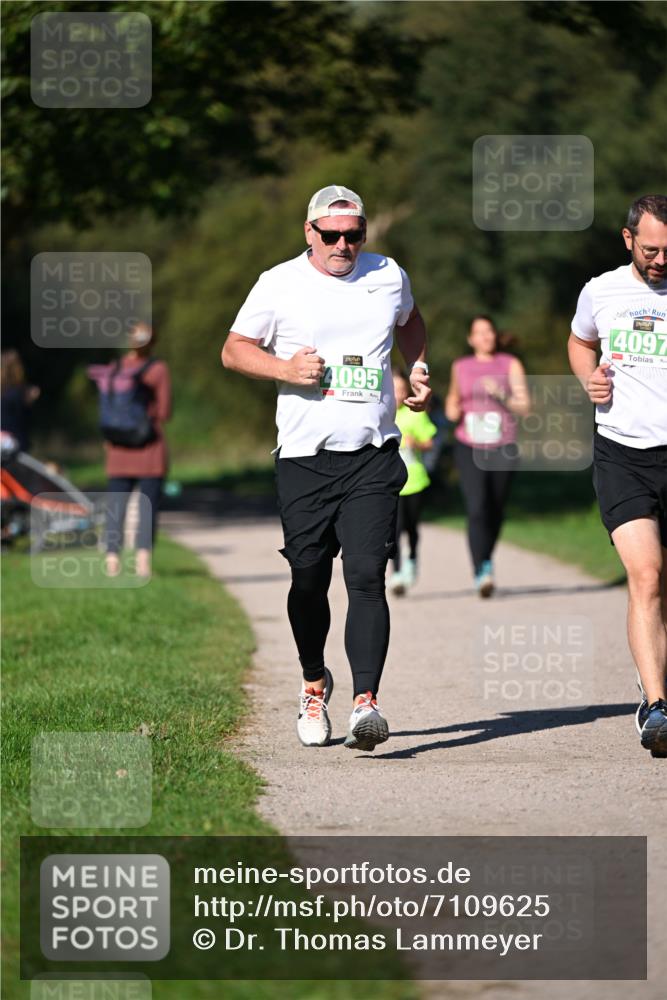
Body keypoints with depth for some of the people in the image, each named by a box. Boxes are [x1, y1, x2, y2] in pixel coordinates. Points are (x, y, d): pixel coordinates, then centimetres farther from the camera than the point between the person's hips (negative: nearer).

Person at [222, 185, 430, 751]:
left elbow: (409, 322, 31)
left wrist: (419, 370, 14)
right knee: (309, 580, 5)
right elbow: (234, 350, 6)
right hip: (304, 457, 0)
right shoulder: (280, 285, 2)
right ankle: (314, 683, 31)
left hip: (373, 456, 0)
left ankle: (366, 701, -21)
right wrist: (285, 369, -10)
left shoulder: (388, 277, 9)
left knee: (366, 576, -13)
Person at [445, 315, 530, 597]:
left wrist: (501, 396, -19)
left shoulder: (510, 365, 3)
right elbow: (452, 401, 24)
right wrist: (453, 412, 2)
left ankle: (486, 561, 37)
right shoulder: (460, 367, 9)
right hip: (469, 449, 0)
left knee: (495, 512, 11)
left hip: (503, 448, 0)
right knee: (476, 509, -18)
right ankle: (482, 574, -27)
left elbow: (524, 407, -2)